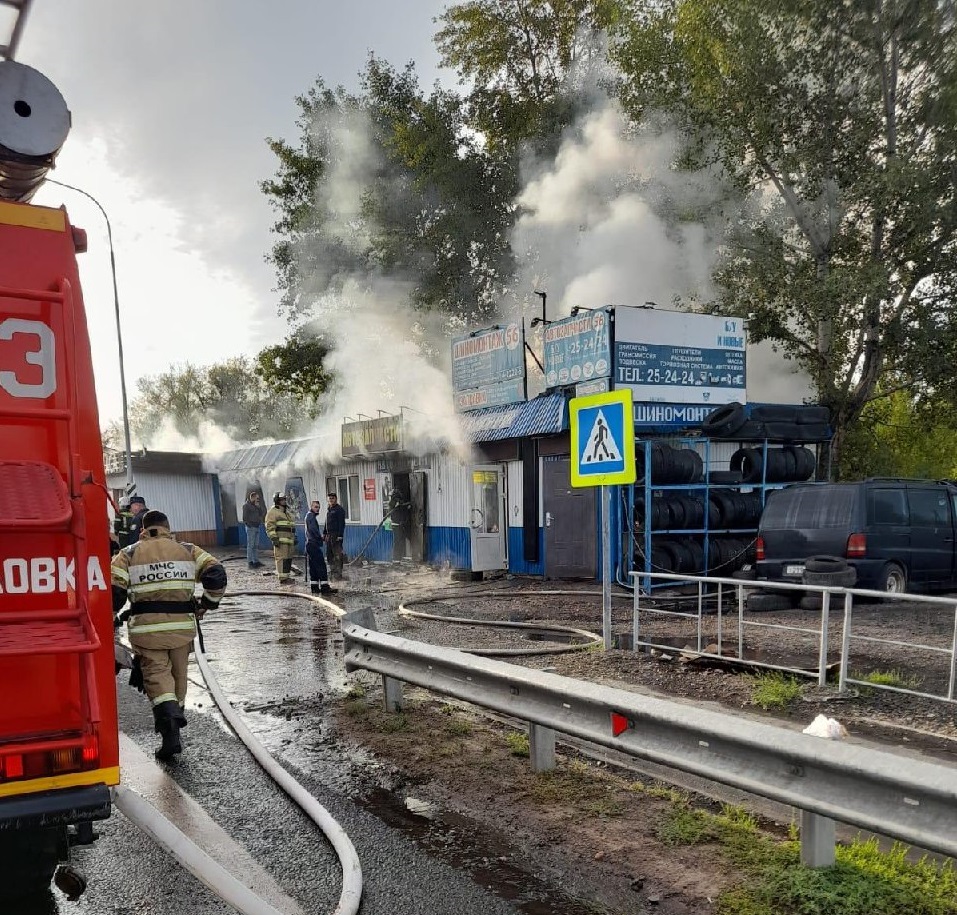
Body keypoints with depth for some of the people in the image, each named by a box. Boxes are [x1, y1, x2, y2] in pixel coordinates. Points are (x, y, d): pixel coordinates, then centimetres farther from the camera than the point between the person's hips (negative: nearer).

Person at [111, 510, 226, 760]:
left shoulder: (129, 554, 5)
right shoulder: (188, 550, 9)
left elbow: (114, 589, -5)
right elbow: (216, 573, -1)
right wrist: (207, 604, 10)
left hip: (146, 627, -2)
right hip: (182, 625, 2)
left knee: (156, 674, -1)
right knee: (178, 674, 17)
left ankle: (170, 731, -20)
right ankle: (174, 718, 29)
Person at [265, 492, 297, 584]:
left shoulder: (287, 512, 24)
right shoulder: (273, 512, -4)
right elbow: (270, 526, -11)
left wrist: (294, 538, 28)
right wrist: (274, 538, -19)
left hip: (290, 540, 8)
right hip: (280, 540, -8)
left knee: (289, 558, 8)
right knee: (282, 558, -12)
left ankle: (287, 576, 16)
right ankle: (282, 578, -13)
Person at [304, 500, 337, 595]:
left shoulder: (309, 515, 21)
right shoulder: (311, 516, -10)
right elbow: (313, 529, -20)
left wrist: (319, 536, 11)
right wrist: (320, 537, -6)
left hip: (310, 544, 11)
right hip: (314, 544, -11)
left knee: (313, 567, 10)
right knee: (321, 566, -12)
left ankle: (315, 587, 12)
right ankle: (324, 587, -16)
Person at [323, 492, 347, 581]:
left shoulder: (339, 509, -7)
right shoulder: (328, 509, 19)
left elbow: (342, 523, -13)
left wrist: (340, 535, -20)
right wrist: (324, 533, 19)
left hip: (336, 535, -9)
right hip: (329, 535, 9)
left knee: (337, 555, -9)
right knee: (330, 555, 10)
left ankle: (338, 575, -8)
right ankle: (333, 573, 17)